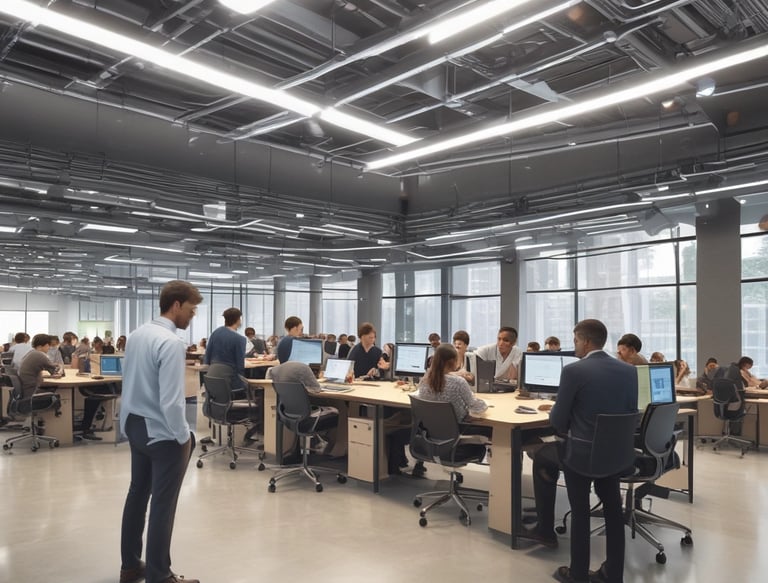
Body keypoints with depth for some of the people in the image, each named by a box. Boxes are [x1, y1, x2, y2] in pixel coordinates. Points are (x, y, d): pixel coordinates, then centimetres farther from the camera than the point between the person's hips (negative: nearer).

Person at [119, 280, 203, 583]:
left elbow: (128, 381, 11)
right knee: (162, 505, 3)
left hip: (135, 426, 9)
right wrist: (184, 437, -13)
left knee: (137, 494, 19)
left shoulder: (137, 335, 4)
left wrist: (132, 421, 19)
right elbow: (171, 401, -26)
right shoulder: (171, 343, -23)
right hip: (162, 433, -9)